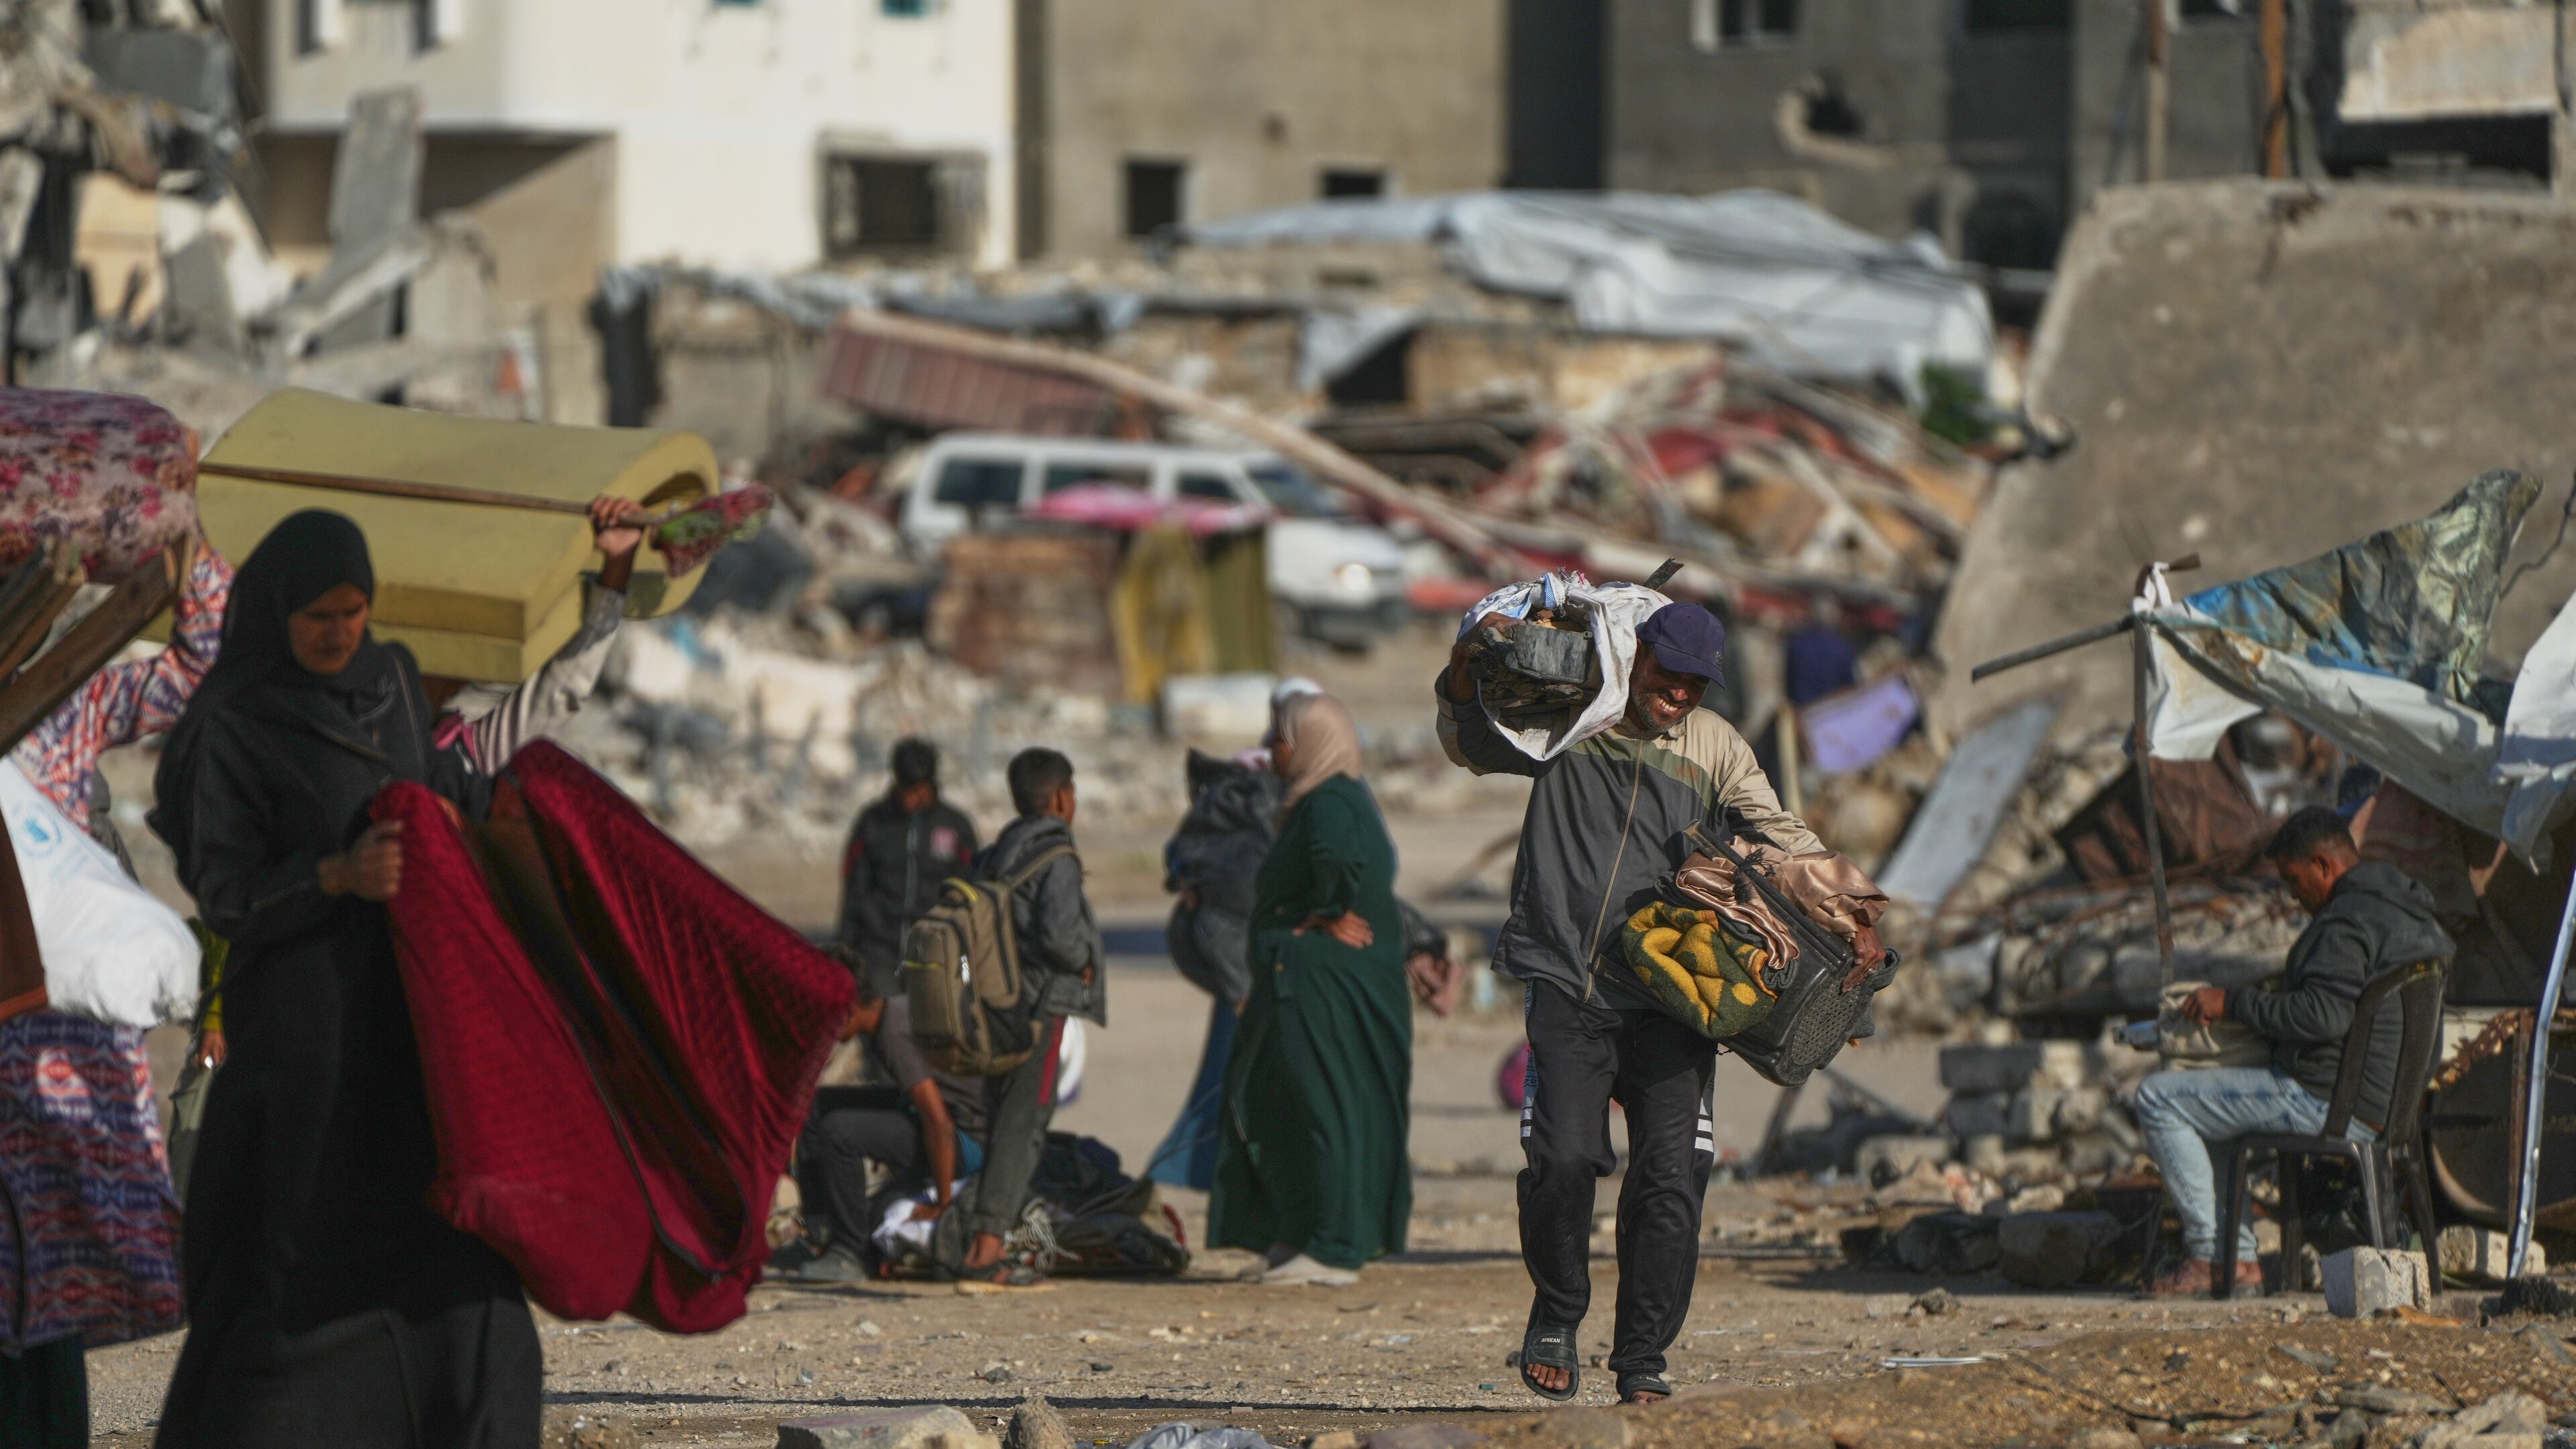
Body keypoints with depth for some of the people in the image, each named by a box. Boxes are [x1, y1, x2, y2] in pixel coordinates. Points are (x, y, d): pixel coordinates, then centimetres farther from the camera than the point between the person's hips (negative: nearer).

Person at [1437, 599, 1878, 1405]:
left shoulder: (1715, 749, 12)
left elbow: (1783, 838, 7)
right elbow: (1471, 748, 19)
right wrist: (1466, 675, -2)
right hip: (1567, 985, -1)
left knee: (1670, 1175, -8)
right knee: (1564, 1157, -17)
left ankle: (1643, 1361, 4)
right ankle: (1556, 1312, 9)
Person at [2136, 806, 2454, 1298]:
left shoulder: (2350, 919, -18)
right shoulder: (2415, 916, 15)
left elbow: (2323, 1015, -27)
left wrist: (2233, 1003, -18)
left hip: (2330, 1103, -11)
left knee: (2159, 1099, -8)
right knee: (2200, 1103, 29)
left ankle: (2212, 1255, -10)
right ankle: (2240, 1260, 18)